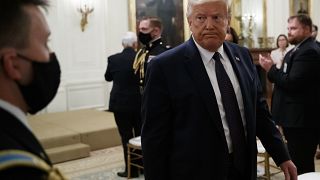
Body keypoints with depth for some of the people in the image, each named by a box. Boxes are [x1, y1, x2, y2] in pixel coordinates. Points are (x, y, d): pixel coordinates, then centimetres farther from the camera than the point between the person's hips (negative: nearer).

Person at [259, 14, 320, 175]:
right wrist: (272, 69, 2)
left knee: (301, 167, -4)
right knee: (299, 164, 19)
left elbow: (292, 83, -23)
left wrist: (271, 69, -13)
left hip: (302, 120, -10)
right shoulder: (299, 50, 16)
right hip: (297, 118, 10)